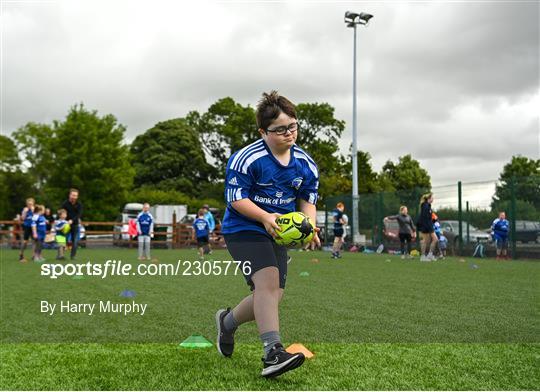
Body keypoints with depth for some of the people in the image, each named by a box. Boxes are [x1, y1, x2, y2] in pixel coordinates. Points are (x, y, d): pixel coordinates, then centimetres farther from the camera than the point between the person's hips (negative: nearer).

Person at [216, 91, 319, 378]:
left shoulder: (306, 164, 1)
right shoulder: (246, 159, -17)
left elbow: (307, 199, 9)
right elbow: (235, 197, -15)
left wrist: (309, 225, -12)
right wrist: (266, 217, -28)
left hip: (277, 233, 6)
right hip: (244, 229, -6)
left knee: (271, 297, 5)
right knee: (268, 280, -27)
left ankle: (227, 321, 34)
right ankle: (273, 353, -26)